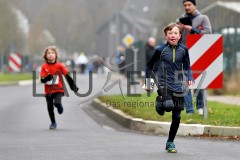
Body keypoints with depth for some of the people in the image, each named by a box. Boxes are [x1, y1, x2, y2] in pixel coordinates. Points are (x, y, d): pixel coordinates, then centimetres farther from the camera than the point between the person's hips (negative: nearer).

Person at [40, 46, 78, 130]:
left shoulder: (59, 65, -5)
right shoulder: (44, 67, -3)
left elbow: (67, 76, 1)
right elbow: (42, 80, -6)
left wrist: (73, 86, 2)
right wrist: (47, 78, -28)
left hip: (58, 89, -2)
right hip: (48, 91, 2)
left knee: (57, 103, -25)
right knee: (50, 108, 5)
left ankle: (60, 107, 13)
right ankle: (53, 123, 26)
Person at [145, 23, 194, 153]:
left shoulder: (183, 50, 2)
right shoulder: (160, 50, -4)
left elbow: (187, 67, 12)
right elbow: (150, 65, 10)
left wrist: (190, 79, -6)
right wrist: (147, 81, 8)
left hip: (178, 86, 3)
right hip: (164, 84, -3)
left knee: (176, 117, 6)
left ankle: (170, 142, 22)